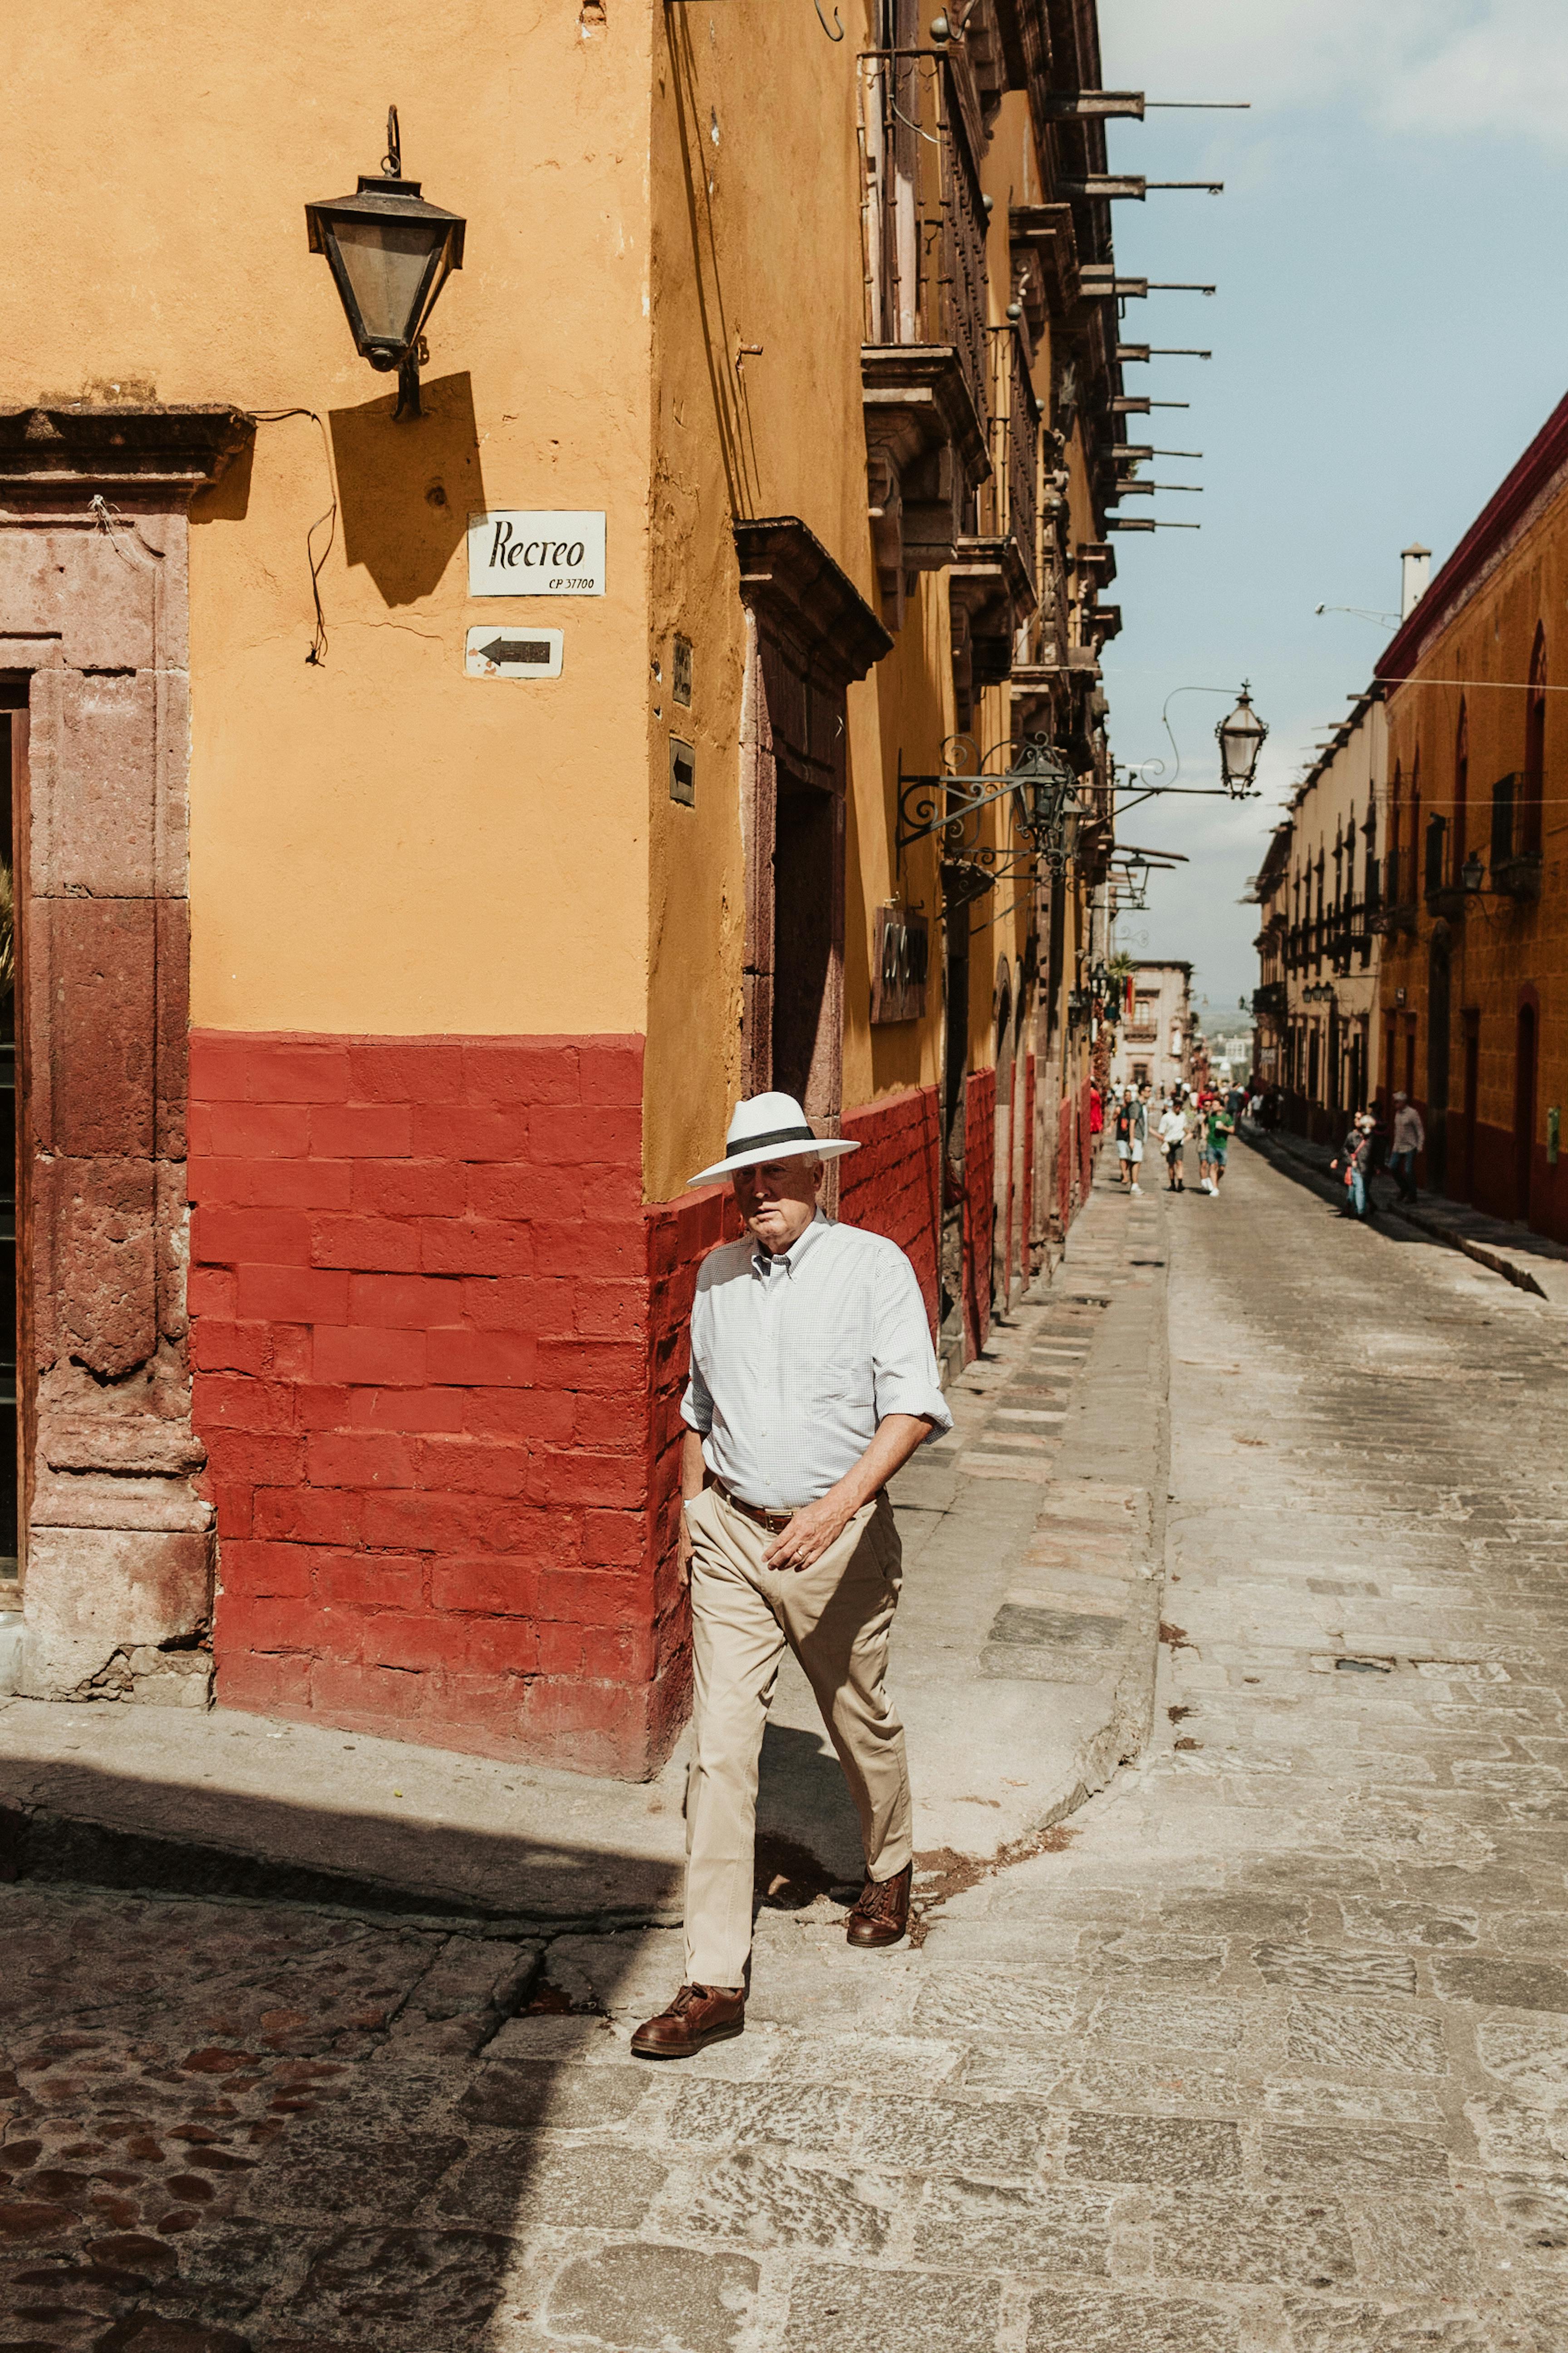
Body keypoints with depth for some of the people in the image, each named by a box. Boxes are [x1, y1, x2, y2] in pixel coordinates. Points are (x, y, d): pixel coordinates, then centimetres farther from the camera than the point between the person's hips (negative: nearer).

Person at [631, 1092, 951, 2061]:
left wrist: (838, 1504, -29)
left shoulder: (873, 1265, -9)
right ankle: (716, 1981, -1)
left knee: (862, 1724, 17)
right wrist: (691, 1506, 18)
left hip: (839, 1535, -3)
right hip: (731, 1535, 3)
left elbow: (913, 1405, -18)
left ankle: (890, 1869, 48)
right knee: (721, 1747, -5)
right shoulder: (718, 1274, 6)